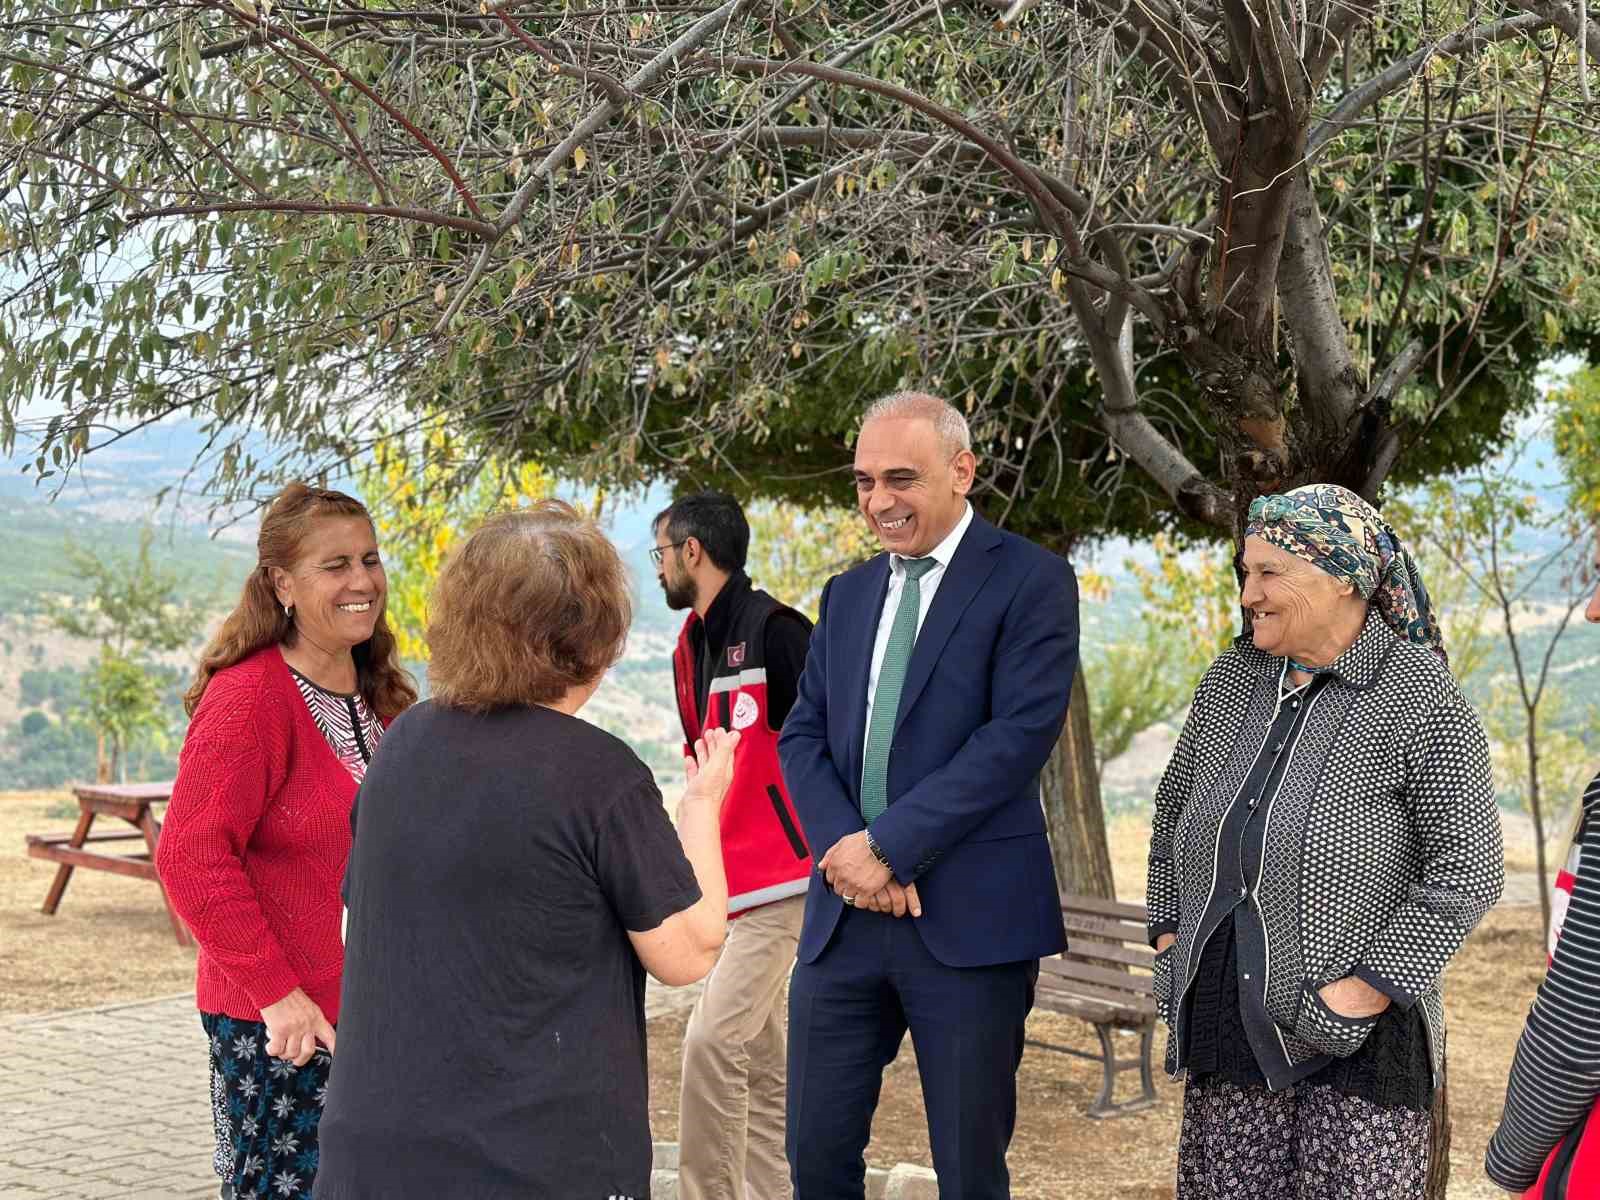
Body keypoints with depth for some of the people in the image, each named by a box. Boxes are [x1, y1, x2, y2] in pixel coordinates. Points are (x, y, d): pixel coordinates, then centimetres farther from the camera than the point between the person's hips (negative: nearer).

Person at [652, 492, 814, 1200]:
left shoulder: (774, 630, -14)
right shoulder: (693, 647, 14)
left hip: (785, 876, -9)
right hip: (731, 883, 9)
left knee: (712, 1041, -16)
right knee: (757, 1057, 12)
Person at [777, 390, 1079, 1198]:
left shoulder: (1030, 582, -4)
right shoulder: (847, 594, 16)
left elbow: (1021, 733, -14)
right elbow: (803, 737, 10)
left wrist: (890, 845, -16)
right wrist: (841, 846, -10)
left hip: (969, 917, -5)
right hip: (845, 913, 5)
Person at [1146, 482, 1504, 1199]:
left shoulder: (1420, 698, -10)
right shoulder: (1230, 681, 9)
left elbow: (1468, 870, -13)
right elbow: (1175, 808, 24)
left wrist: (1371, 987, -16)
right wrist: (1168, 931, 14)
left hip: (1356, 1032, -6)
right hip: (1225, 1015, 6)